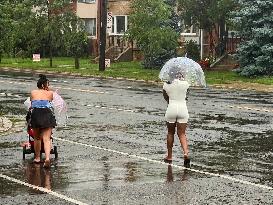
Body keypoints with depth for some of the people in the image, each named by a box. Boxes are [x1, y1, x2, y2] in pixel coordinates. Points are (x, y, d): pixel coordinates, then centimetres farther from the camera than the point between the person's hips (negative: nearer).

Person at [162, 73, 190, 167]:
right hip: (183, 109, 0)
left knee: (170, 133, 14)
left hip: (171, 109, 0)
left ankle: (169, 156, 19)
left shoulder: (166, 85, 1)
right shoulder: (185, 84, 0)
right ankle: (186, 153, -17)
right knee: (182, 134, 4)